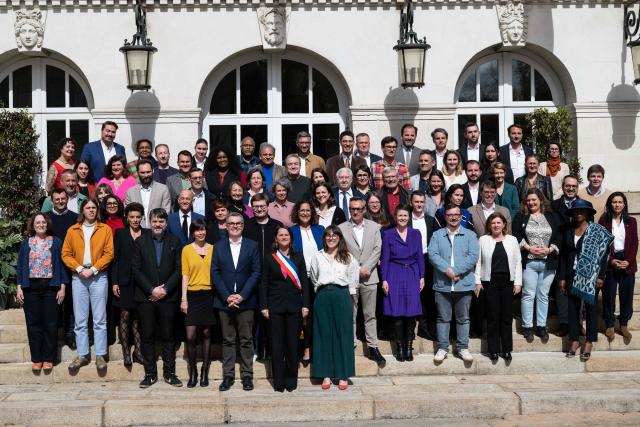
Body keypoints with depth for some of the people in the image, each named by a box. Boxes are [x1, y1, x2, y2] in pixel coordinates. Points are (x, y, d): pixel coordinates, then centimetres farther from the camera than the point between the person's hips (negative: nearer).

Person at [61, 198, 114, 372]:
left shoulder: (105, 229, 5)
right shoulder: (73, 230, 10)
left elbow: (109, 253, -1)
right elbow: (66, 254, 6)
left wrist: (93, 269, -10)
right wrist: (79, 268, -8)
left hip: (99, 277, -2)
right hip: (78, 278, 2)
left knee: (99, 319, -1)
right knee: (80, 319, 3)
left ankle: (100, 355, 3)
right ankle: (82, 355, 10)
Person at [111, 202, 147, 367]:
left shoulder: (148, 234, 8)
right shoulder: (120, 233, 6)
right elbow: (115, 258, 3)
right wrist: (114, 282, -5)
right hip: (125, 281, -1)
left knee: (138, 317, 5)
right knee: (125, 315, -2)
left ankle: (138, 351, 9)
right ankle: (126, 352, 4)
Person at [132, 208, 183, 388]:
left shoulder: (174, 242, 7)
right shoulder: (140, 242, 5)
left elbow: (179, 269, 1)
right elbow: (136, 270, 0)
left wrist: (165, 289, -10)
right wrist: (151, 290, -10)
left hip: (167, 297, 0)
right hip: (145, 297, 0)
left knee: (168, 336, 4)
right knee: (147, 336, 3)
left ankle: (169, 373, 11)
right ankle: (150, 373, 11)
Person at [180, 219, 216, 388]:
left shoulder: (213, 249, 6)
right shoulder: (186, 249, 2)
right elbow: (185, 275, 1)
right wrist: (183, 299, -4)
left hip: (208, 295, 1)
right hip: (193, 295, -1)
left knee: (206, 333, 6)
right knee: (190, 336, -6)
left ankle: (204, 371, 16)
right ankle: (193, 371, 10)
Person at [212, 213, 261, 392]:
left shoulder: (252, 246, 4)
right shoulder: (219, 246, 7)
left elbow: (256, 272, -2)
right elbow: (215, 273, 1)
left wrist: (242, 295, -12)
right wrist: (227, 296, -10)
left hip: (245, 301, -1)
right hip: (224, 301, 1)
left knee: (246, 340, 3)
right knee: (227, 340, 6)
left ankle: (247, 375, 10)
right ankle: (228, 375, 12)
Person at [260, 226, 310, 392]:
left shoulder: (298, 257, 7)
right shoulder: (269, 258, 4)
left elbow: (304, 282, 6)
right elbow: (264, 284, 3)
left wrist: (305, 305, -2)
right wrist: (264, 306, -4)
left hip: (294, 305, 1)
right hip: (275, 306, -1)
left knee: (292, 343, 4)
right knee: (277, 344, 1)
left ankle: (291, 381, 14)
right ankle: (278, 382, 8)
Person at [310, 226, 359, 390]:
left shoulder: (348, 257, 7)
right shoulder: (317, 257, 9)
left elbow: (353, 280, 11)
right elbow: (313, 279, 18)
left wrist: (345, 294, 7)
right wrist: (321, 291, 13)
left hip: (342, 297, -1)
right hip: (323, 297, 1)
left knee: (343, 334, 0)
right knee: (324, 334, 2)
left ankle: (343, 375, 5)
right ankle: (326, 374, 7)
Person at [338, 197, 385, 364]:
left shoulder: (374, 227, 8)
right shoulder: (341, 228, 2)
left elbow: (377, 250, 1)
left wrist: (365, 268, -10)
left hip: (369, 277, 1)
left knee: (370, 315, 4)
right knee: (350, 315, 4)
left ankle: (373, 347, 8)